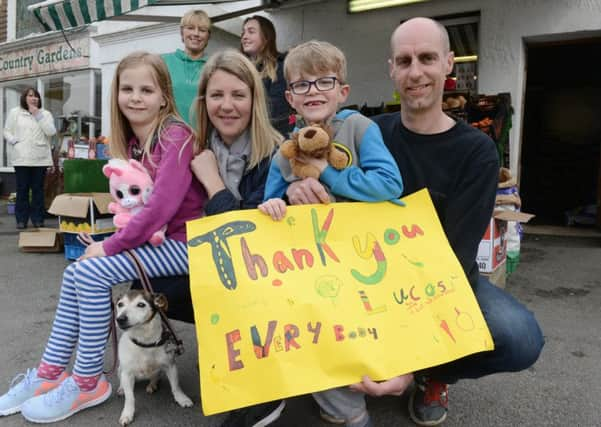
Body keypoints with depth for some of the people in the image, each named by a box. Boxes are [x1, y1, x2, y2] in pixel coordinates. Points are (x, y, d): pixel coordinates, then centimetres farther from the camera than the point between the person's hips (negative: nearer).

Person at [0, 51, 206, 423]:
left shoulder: (176, 136, -16)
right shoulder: (132, 142, 11)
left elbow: (162, 206, -25)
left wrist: (109, 246, -17)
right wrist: (109, 241, -4)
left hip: (183, 241, -9)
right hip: (152, 237, 9)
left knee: (92, 272, -17)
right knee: (76, 273, 2)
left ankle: (87, 383, -1)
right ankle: (51, 373, 12)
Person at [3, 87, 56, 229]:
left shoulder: (45, 113, 7)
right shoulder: (15, 112, 8)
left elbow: (51, 132, -8)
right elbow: (7, 131, 11)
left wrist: (38, 115, -9)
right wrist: (15, 142, -8)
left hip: (40, 158, 0)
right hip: (22, 158, 0)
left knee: (38, 189, 4)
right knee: (22, 189, 3)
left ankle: (38, 218, 12)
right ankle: (21, 219, 10)